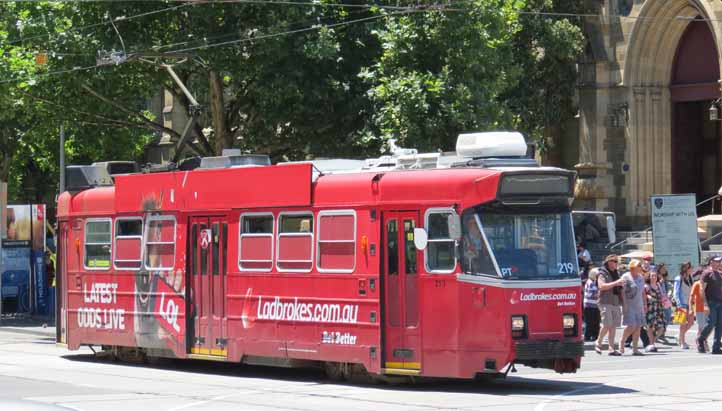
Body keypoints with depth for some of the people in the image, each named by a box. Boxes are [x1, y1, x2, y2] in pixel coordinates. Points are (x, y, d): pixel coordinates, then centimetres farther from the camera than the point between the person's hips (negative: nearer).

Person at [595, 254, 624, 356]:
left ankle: (611, 348, 3)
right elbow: (601, 286, -19)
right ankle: (598, 343, 6)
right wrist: (615, 283, -23)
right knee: (607, 325, -13)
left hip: (616, 303, 7)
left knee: (613, 326, 2)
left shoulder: (616, 274, 19)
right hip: (606, 303, -7)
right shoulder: (603, 273, -3)